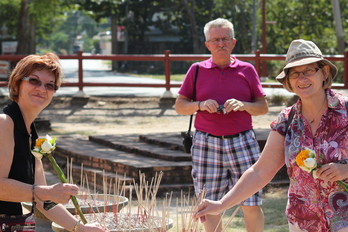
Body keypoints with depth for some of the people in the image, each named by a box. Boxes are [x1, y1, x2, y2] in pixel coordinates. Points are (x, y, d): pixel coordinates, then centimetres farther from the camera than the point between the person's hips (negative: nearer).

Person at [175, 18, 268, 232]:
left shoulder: (247, 70, 8)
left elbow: (263, 108, 8)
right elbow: (180, 106, 9)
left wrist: (243, 105, -11)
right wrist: (200, 105, -10)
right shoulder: (197, 70, 7)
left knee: (251, 204, -2)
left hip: (242, 142, 0)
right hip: (207, 144, 0)